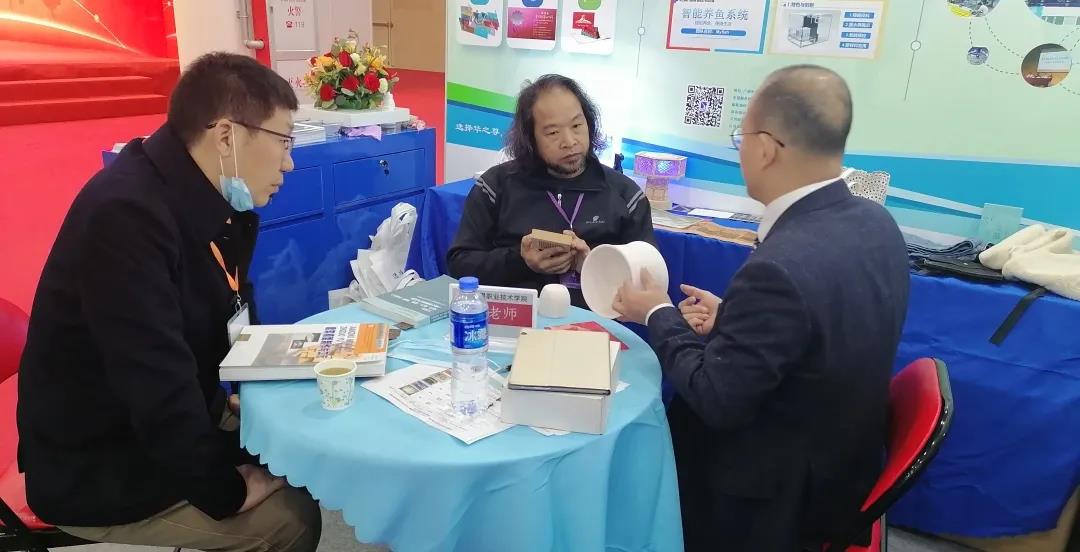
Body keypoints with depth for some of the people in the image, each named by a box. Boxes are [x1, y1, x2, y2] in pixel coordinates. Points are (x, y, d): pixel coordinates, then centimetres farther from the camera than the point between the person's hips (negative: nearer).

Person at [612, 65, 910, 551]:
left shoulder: (781, 266, -33)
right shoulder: (874, 222, -6)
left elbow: (715, 401, -23)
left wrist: (658, 315, -10)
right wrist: (731, 320, 2)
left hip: (778, 496, -8)